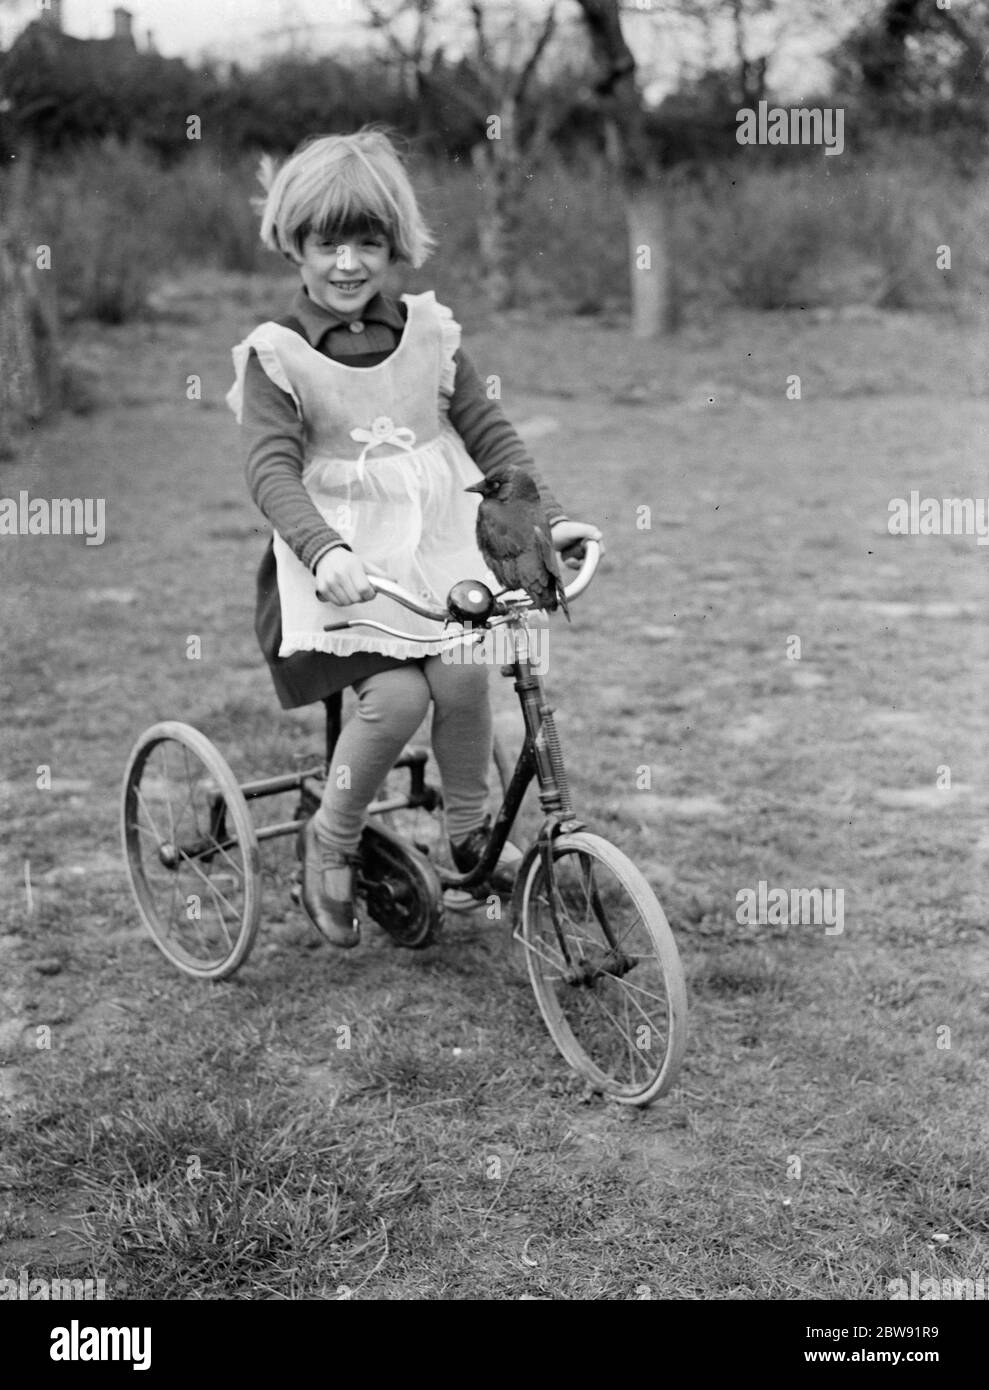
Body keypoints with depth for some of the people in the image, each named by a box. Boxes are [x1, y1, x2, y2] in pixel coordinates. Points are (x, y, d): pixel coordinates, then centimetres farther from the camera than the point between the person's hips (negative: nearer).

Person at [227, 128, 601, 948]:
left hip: (436, 542, 3)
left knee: (462, 675, -19)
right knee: (397, 695, -21)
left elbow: (489, 432, 8)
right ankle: (331, 843, 4)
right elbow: (273, 470, -15)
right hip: (341, 558, -3)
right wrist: (324, 550, -33)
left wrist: (551, 516, -5)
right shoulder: (277, 356, -3)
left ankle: (469, 831, 8)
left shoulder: (428, 333, 9)